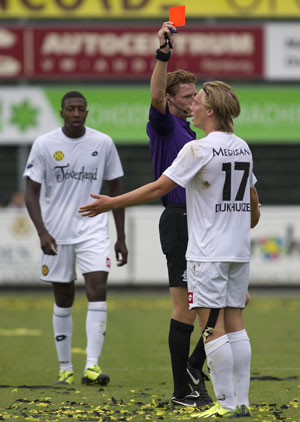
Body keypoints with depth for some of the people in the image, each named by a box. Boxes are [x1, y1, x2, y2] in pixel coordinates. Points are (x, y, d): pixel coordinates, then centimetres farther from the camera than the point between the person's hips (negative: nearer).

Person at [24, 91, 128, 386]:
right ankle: (65, 369, 17)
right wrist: (42, 231, -18)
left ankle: (92, 366, -18)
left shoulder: (103, 143, 1)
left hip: (93, 229, 0)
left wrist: (121, 238, 8)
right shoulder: (44, 145, -3)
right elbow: (32, 192, -3)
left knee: (98, 290, -16)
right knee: (63, 301, 7)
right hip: (56, 234, 0)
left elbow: (115, 190, 9)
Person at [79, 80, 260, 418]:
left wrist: (111, 203, -5)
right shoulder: (243, 148, 10)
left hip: (209, 254, -7)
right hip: (238, 251, 7)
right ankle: (241, 402, 6)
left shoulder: (198, 150, -12)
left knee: (212, 327, -5)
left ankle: (226, 404, -7)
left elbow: (159, 188, -13)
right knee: (234, 324, 8)